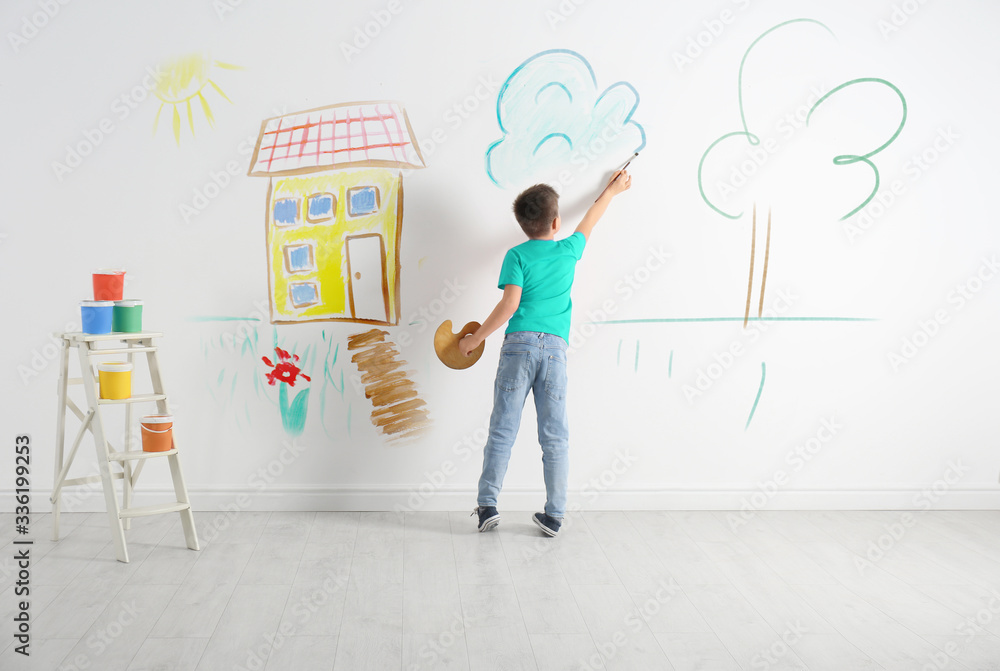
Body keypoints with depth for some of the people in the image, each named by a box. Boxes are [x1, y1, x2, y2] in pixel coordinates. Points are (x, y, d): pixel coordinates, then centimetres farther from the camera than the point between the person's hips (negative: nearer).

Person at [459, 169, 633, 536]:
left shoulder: (517, 255, 3)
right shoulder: (569, 250, 12)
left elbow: (509, 304, -8)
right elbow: (590, 221, 32)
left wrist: (476, 337, 1)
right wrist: (612, 190, 50)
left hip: (520, 344, -2)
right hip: (556, 347, 2)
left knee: (503, 430, 1)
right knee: (555, 435, 4)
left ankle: (487, 505, 1)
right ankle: (554, 515, 8)